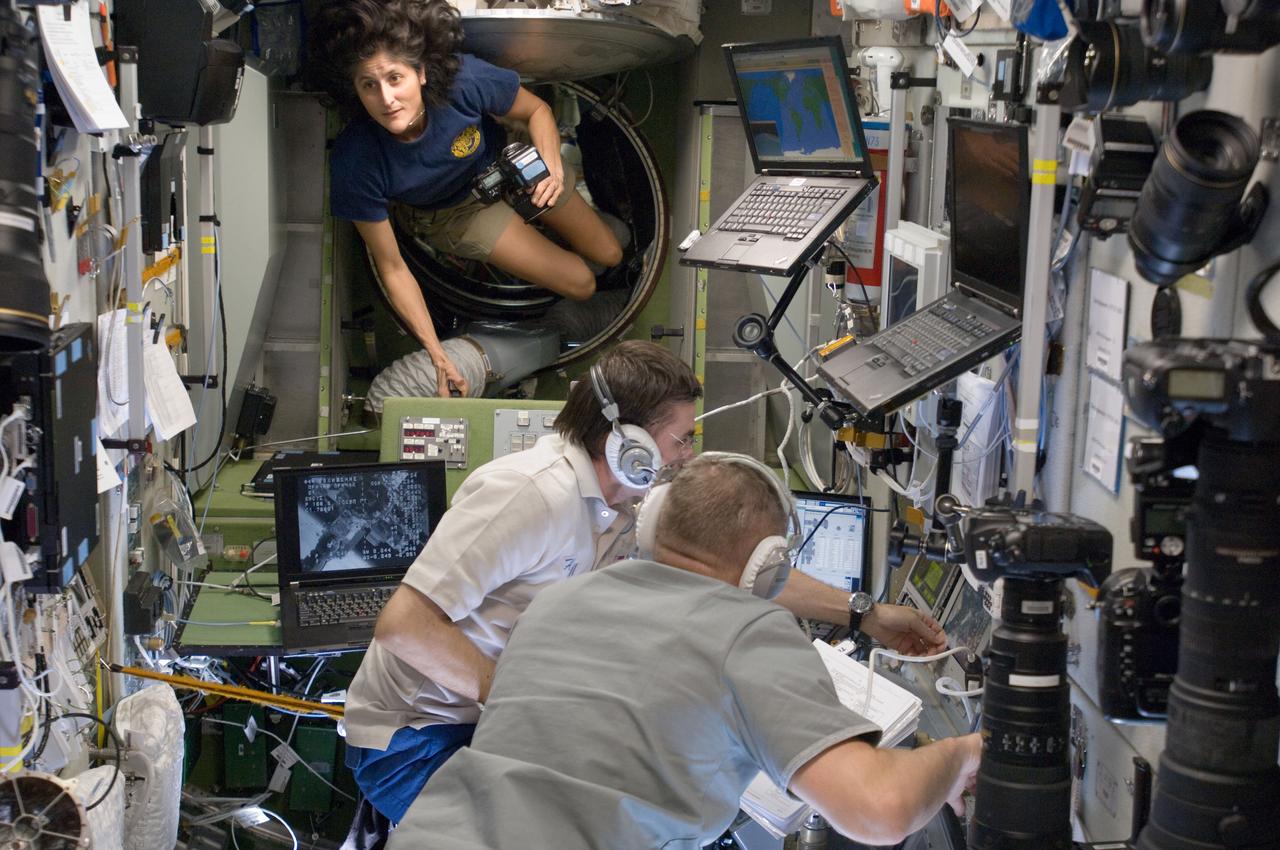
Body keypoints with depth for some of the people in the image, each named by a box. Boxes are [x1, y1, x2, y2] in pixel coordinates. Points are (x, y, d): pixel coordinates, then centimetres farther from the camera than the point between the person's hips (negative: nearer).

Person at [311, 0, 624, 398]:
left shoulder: (464, 80, -39)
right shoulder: (355, 162, -39)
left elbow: (537, 111, -16)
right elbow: (392, 269, -26)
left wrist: (553, 166, -35)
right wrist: (438, 357, -29)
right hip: (450, 210, -2)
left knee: (609, 255, 14)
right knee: (579, 283, -4)